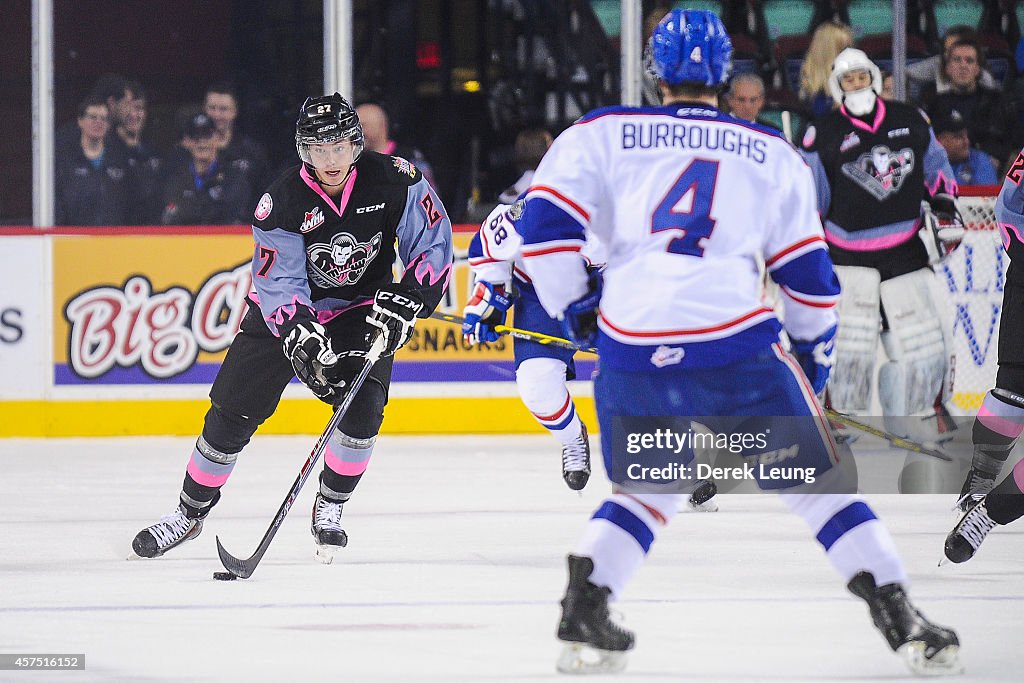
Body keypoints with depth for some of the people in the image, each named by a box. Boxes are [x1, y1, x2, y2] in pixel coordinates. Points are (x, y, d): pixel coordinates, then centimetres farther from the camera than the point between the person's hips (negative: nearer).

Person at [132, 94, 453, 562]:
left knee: (362, 409, -20)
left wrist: (407, 300, -25)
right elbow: (278, 283, -24)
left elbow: (433, 243, -11)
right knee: (231, 414, -4)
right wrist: (301, 339, -40)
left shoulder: (393, 181, -20)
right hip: (285, 312, -1)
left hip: (363, 308, 1)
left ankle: (330, 507, 3)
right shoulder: (282, 203, -24)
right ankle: (190, 512, 14)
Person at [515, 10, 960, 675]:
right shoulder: (773, 154, 15)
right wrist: (815, 351, 31)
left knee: (645, 492, 24)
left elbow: (545, 223, 3)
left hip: (631, 345, 1)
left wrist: (576, 309, 16)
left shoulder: (603, 134, 12)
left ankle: (583, 617, 8)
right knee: (818, 483, 11)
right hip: (736, 340, -1)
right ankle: (904, 624, 6)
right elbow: (808, 272, 16)